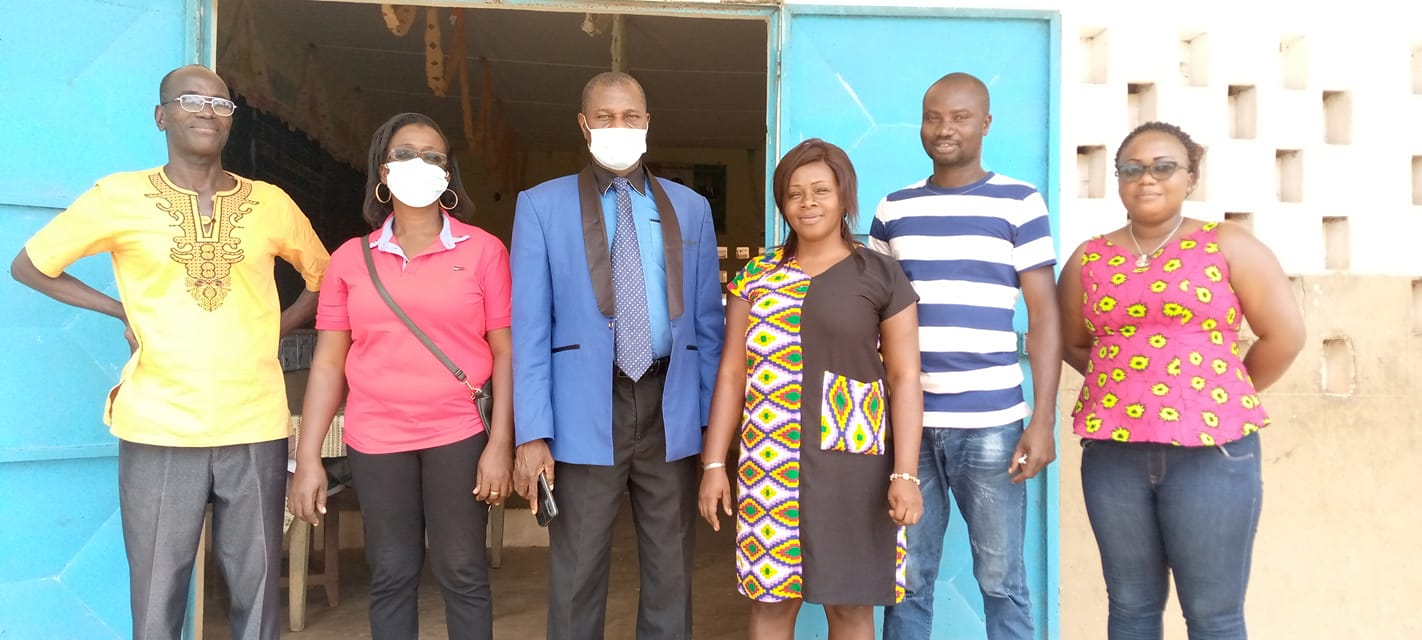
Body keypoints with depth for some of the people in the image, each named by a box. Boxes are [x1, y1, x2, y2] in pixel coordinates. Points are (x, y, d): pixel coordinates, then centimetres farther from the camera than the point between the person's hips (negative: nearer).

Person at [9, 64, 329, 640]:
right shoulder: (119, 196, 1)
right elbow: (28, 265, 11)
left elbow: (325, 279, 19)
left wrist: (275, 327, 5)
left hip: (255, 428, 1)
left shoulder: (270, 203, 6)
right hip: (158, 430, -1)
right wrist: (123, 311, 1)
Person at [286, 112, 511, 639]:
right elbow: (329, 361, 5)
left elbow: (506, 352, -2)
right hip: (375, 442, 2)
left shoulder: (483, 249, 1)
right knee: (390, 577, 10)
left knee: (462, 573, 5)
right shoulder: (351, 258, 7)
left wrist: (501, 443, -8)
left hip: (460, 437, -2)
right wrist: (308, 459, 1)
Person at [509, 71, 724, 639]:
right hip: (585, 411, -2)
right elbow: (529, 327, -4)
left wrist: (713, 417, 4)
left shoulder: (690, 207, 9)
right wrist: (533, 432, -10)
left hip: (671, 407, 2)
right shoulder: (541, 206, 2)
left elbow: (707, 320, 9)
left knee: (672, 570, 12)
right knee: (577, 574, 8)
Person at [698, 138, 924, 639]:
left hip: (852, 464, -2)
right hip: (770, 464, 2)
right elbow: (731, 375, 8)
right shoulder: (755, 276, 8)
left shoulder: (882, 275, 2)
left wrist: (906, 473, -9)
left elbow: (904, 378, -1)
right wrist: (714, 463, 2)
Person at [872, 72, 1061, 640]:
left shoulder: (1020, 203, 2)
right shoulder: (893, 209, 11)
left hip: (991, 424, -2)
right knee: (907, 580, 9)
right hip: (905, 422, 3)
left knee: (1002, 582, 8)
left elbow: (1043, 315, -1)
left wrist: (1043, 420, -8)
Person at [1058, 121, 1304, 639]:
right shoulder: (1089, 259, 8)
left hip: (1211, 449, -2)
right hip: (1112, 452, 3)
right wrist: (1122, 386, 7)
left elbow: (1284, 335, 1)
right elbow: (1073, 344, 18)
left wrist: (1226, 399, 7)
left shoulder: (1228, 246, 1)